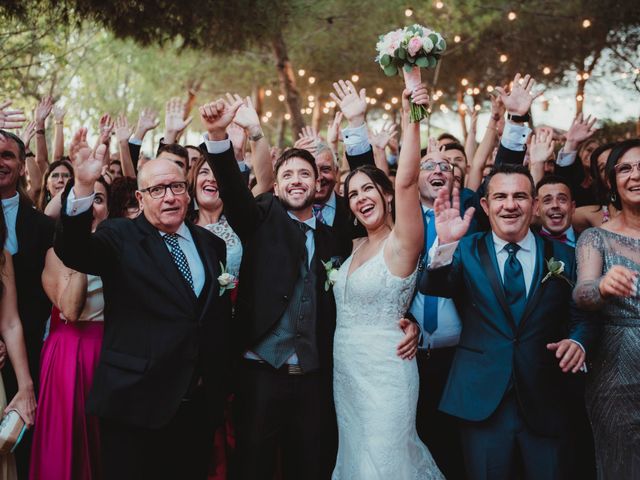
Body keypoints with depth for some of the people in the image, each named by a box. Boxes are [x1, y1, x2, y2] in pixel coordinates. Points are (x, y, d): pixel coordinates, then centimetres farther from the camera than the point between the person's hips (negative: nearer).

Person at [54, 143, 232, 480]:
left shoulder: (211, 244, 11)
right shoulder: (120, 237, -2)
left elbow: (221, 317, 14)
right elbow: (73, 251, -22)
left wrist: (219, 382, 9)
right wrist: (83, 187, -36)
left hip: (199, 405, 4)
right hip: (135, 402, -4)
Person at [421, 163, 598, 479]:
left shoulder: (561, 255, 6)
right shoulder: (467, 251, 2)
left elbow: (582, 316, 8)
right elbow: (432, 287, -15)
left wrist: (578, 341, -15)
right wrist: (446, 245, -33)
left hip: (545, 404, 1)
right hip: (482, 402, -1)